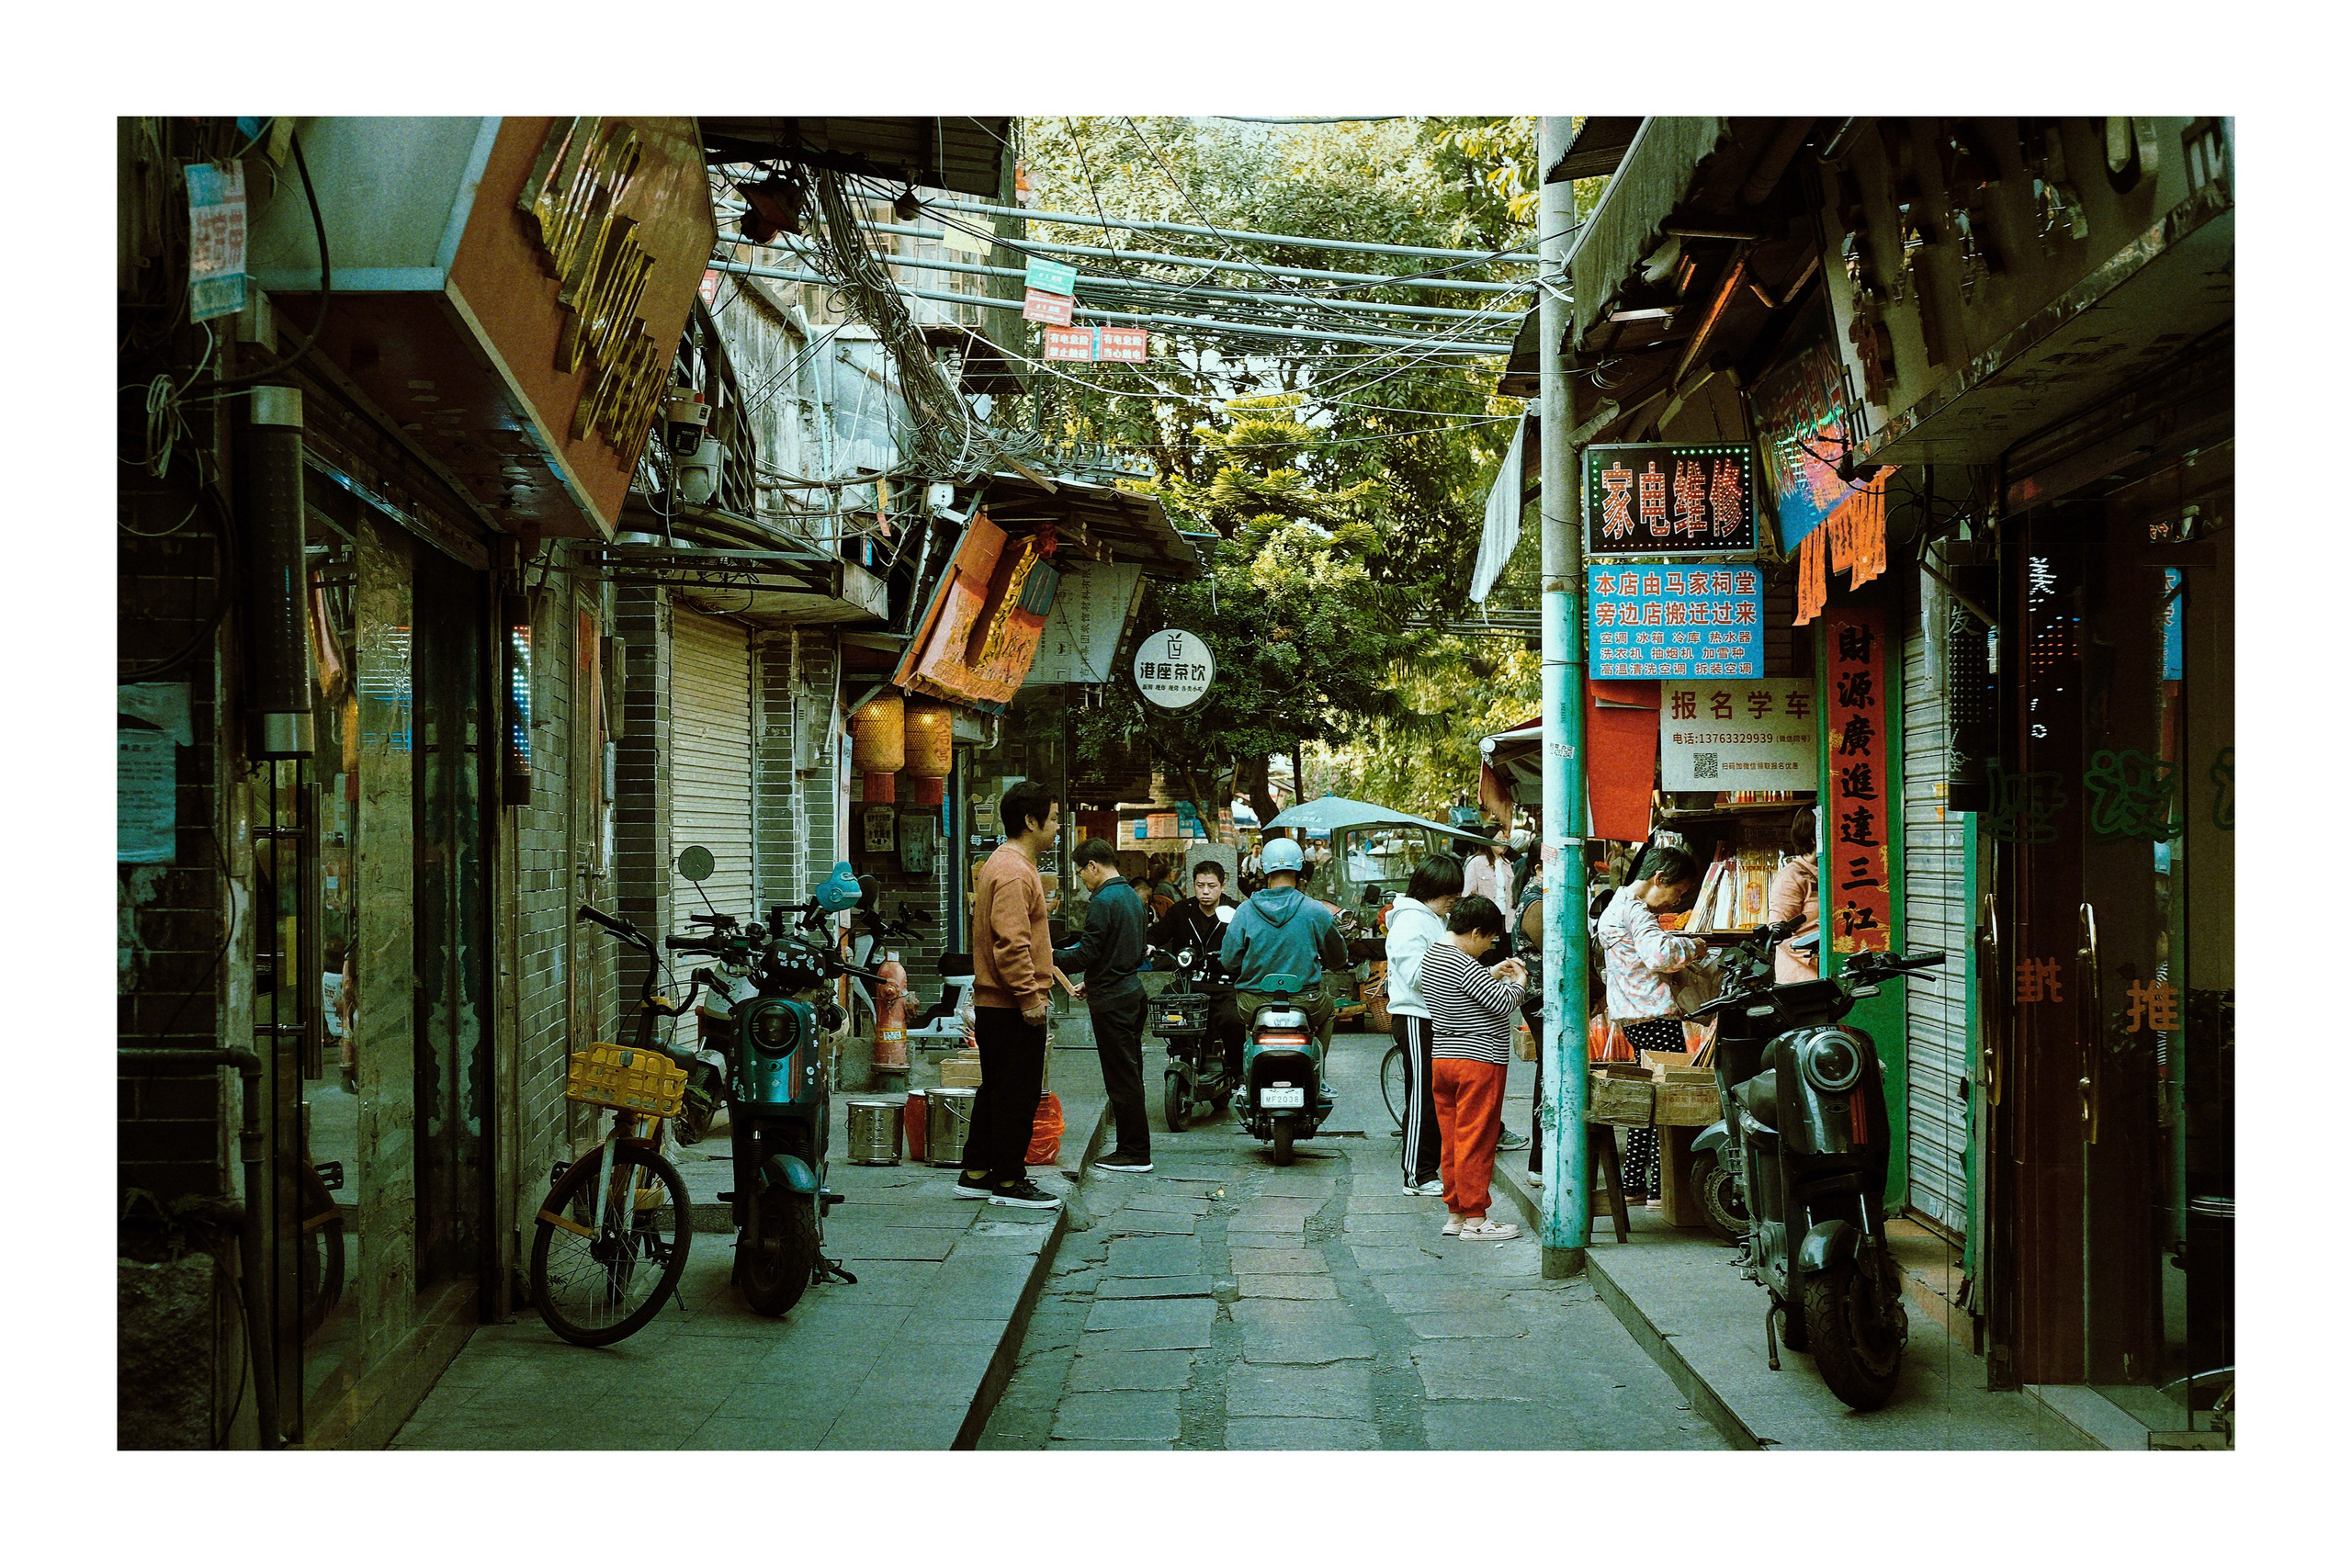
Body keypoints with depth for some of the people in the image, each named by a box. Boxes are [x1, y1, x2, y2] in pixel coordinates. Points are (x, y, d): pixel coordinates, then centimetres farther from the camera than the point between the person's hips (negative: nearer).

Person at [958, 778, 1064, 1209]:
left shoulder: (1008, 863, 17)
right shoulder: (1013, 872, -18)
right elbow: (1010, 942, -25)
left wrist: (1038, 984, 24)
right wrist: (1029, 996, -23)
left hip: (994, 1005, 11)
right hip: (1014, 1008, -11)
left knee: (996, 1089, 16)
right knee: (1018, 1093, -3)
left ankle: (976, 1174, 23)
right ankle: (1008, 1182, 4)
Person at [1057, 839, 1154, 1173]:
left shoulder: (1103, 902, -16)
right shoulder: (1132, 896, 14)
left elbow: (1086, 954, -19)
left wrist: (1052, 955, -3)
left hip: (1111, 1001, -10)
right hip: (1132, 991, 10)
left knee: (1121, 1078, -5)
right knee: (1130, 1074, 13)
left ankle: (1135, 1154, -2)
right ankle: (1132, 1147, 19)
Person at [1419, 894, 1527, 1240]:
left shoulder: (1431, 956, 9)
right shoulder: (1465, 966, -20)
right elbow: (1504, 1004, -20)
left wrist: (1492, 974, 19)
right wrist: (1518, 981, -1)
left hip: (1441, 1059, 9)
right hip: (1478, 1061, -9)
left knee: (1453, 1140, 13)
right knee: (1476, 1141, -3)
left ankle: (1455, 1213, 19)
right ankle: (1475, 1219, 2)